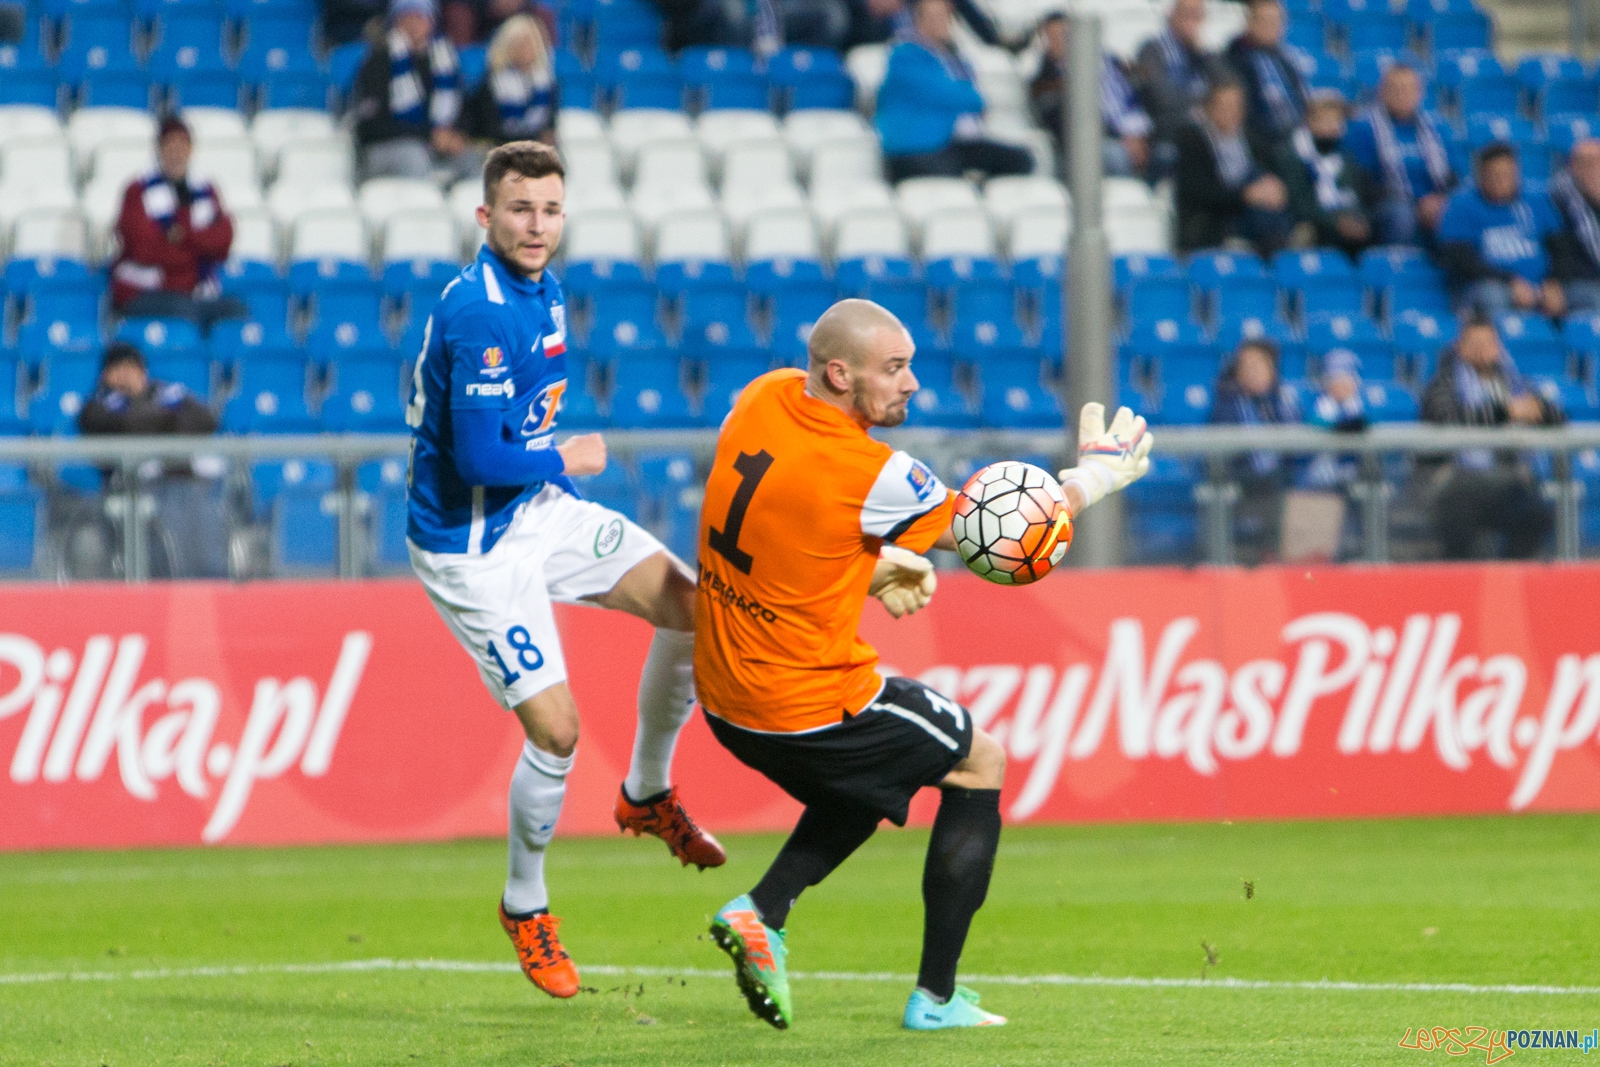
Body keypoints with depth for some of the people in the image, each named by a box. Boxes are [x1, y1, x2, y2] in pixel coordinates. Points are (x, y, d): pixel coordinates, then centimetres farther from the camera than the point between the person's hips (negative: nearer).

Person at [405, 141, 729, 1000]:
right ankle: (524, 905, 12)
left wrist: (554, 477, 15)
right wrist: (563, 460, -13)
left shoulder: (541, 290, 5)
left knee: (693, 606, 0)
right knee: (555, 729, -11)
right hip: (472, 545, -9)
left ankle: (646, 794, 20)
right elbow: (480, 458, -29)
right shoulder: (478, 313, -26)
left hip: (540, 509, 9)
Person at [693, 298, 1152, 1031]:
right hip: (811, 705, -8)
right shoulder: (866, 472, -24)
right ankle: (935, 997, 14)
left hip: (724, 700, 8)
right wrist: (1098, 472, 3)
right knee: (981, 763, 14)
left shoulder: (763, 399, -2)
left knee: (872, 779, 32)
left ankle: (761, 911, 13)